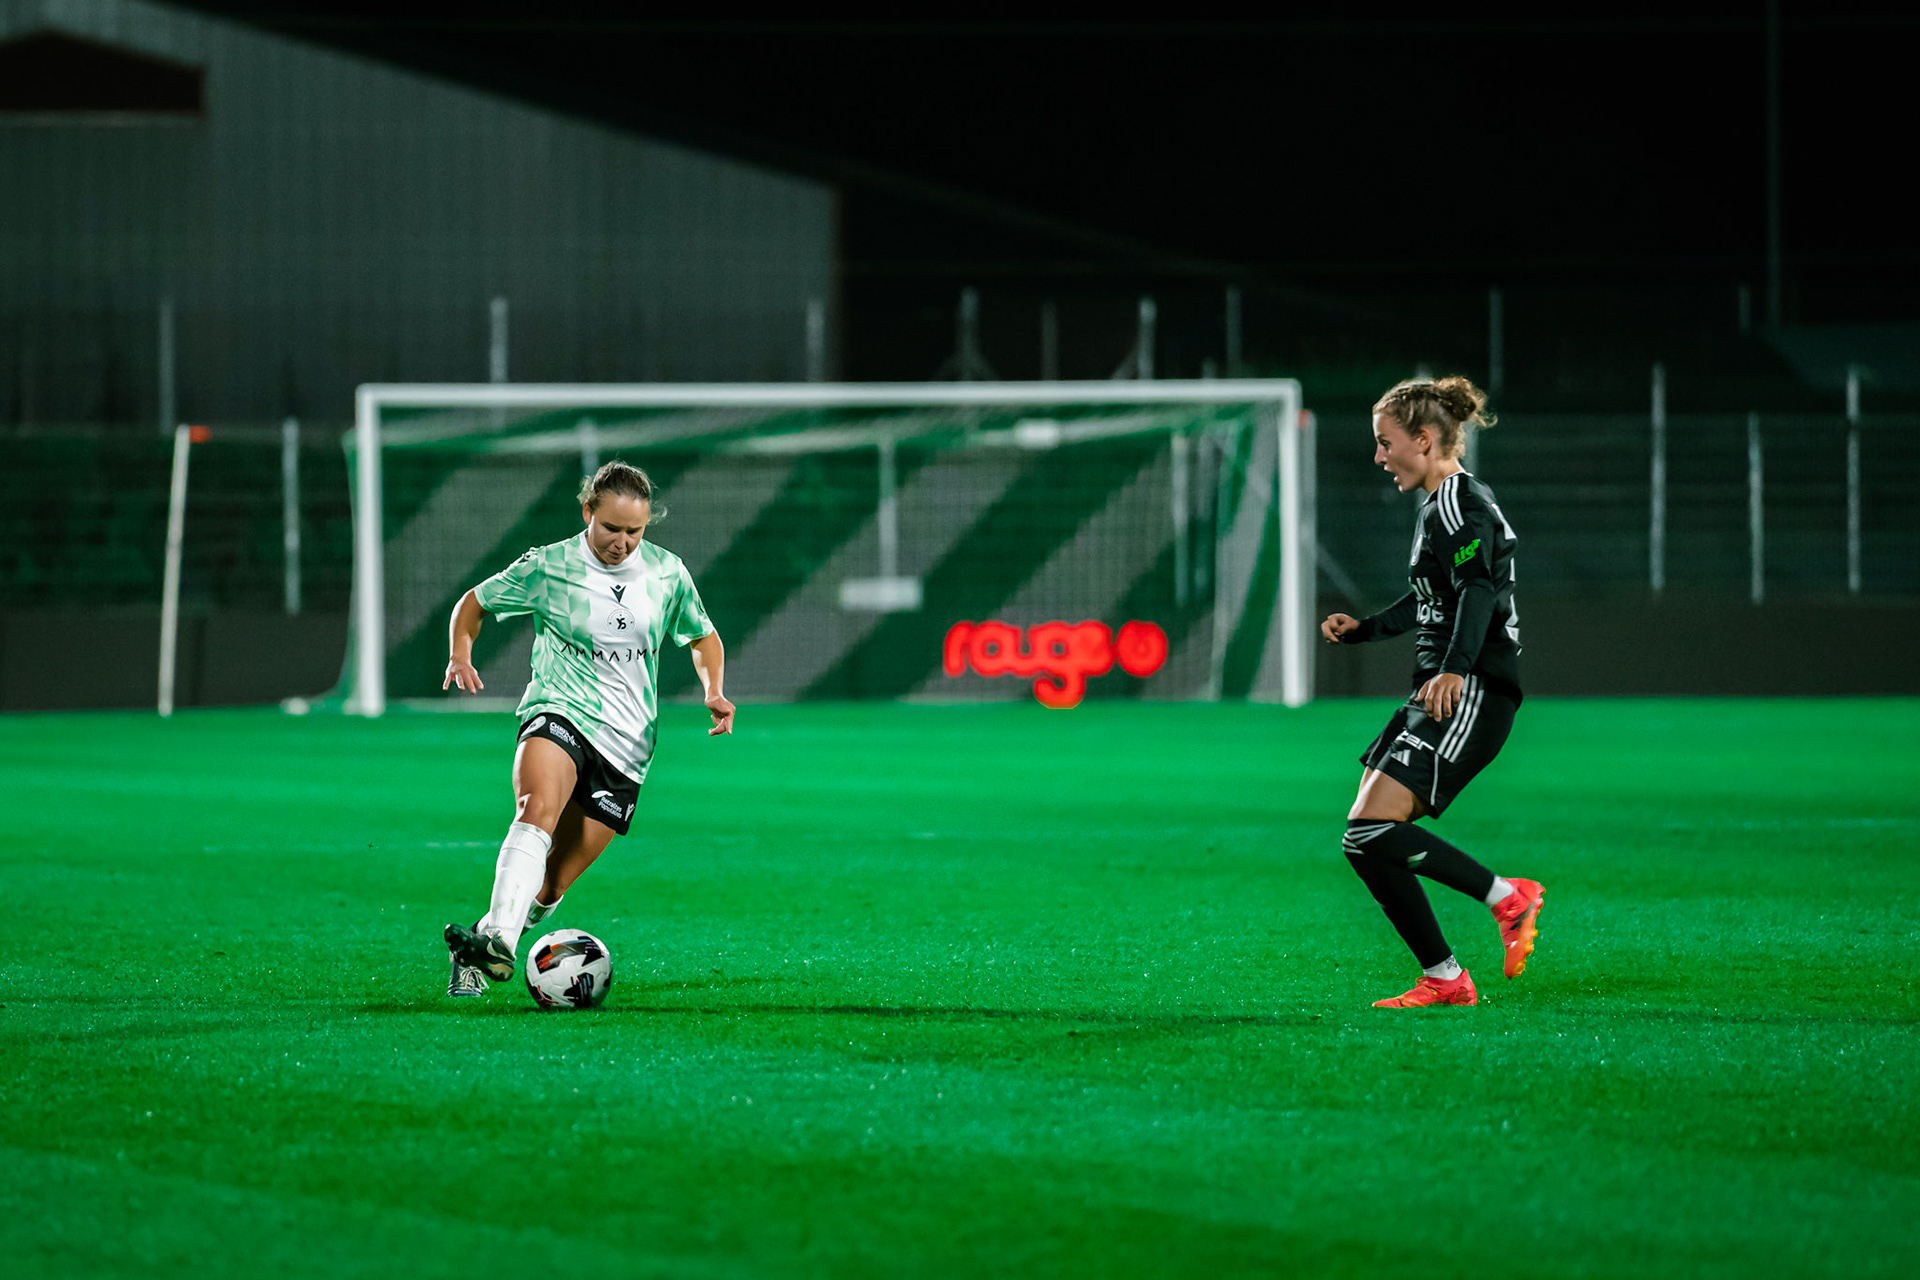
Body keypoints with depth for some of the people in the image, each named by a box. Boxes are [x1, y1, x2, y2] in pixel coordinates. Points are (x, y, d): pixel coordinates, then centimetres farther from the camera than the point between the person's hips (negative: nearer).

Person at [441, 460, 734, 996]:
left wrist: (713, 692, 5)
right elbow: (473, 604, 12)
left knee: (552, 884, -2)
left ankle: (483, 951, 21)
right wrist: (460, 655, -8)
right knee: (538, 809, -36)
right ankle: (496, 945, -52)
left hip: (626, 745, 3)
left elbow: (703, 638, 23)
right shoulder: (547, 568, -2)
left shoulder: (667, 573, 7)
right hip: (559, 712, -3)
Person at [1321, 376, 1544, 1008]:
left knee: (1370, 831, -20)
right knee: (1367, 838, 5)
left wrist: (1454, 670, -41)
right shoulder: (1439, 508, 21)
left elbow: (1478, 591, -27)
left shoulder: (1460, 506, -11)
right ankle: (1442, 980, 6)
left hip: (1470, 696, -11)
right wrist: (1362, 629, 42)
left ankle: (1507, 896, -13)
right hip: (1441, 695, 11)